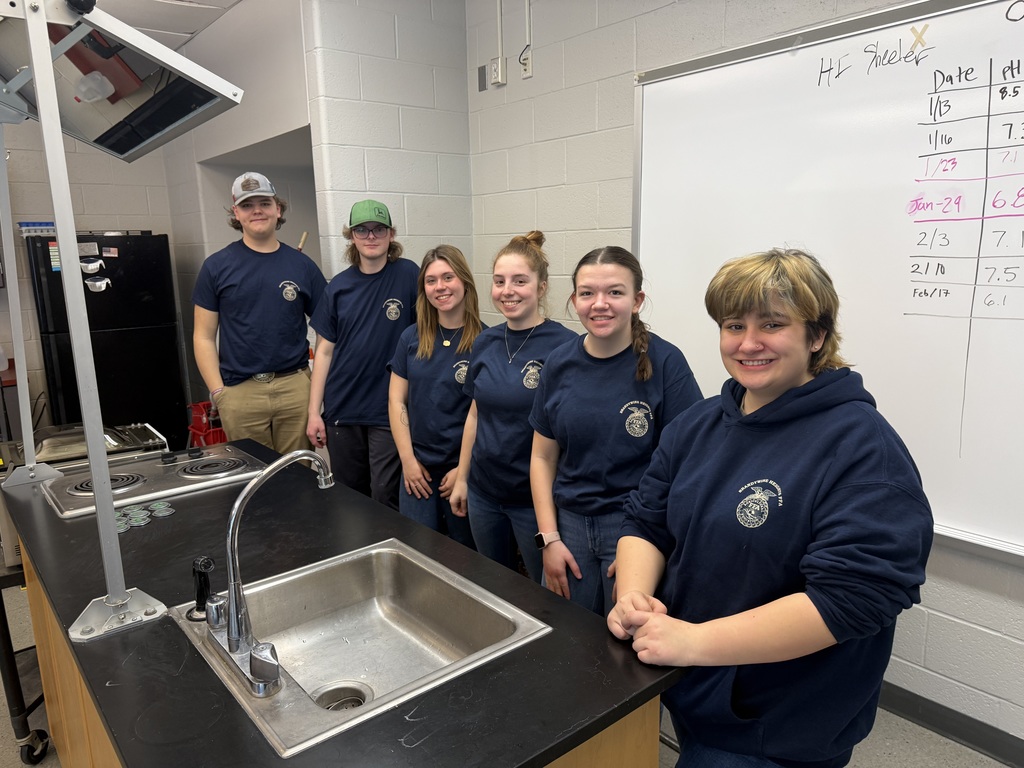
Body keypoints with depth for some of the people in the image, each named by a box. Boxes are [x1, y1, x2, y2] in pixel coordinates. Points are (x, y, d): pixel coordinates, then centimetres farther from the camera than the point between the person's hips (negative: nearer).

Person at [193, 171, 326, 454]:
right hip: (240, 391, -1)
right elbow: (204, 337, 4)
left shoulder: (302, 265, 7)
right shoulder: (217, 266, 4)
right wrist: (218, 393, -5)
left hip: (296, 386, 1)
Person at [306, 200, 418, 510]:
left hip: (390, 411, -3)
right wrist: (314, 412, 3)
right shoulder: (338, 286, 4)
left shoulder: (408, 275, -6)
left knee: (386, 499, 1)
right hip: (342, 411, 4)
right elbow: (324, 351, 6)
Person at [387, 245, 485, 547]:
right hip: (418, 467, 3)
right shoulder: (412, 338, 2)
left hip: (465, 468, -3)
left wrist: (465, 468, -10)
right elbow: (397, 400, 5)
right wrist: (408, 459, -2)